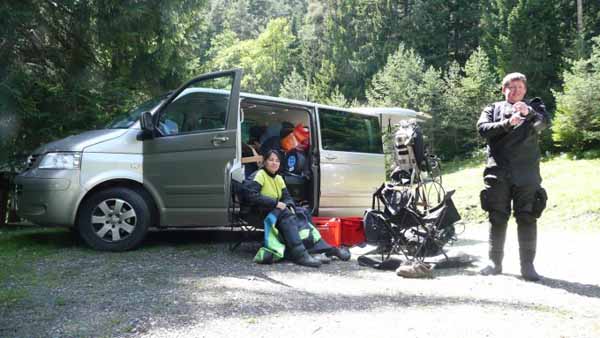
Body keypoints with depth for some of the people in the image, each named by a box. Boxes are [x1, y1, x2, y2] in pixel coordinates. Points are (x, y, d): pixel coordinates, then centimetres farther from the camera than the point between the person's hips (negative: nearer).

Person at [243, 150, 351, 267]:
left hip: (277, 210, 8)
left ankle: (323, 249, -18)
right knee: (286, 215, -32)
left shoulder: (279, 178, 16)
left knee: (302, 213, -10)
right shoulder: (259, 175, -9)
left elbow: (287, 197, 13)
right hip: (262, 212, -8)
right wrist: (275, 203, -25)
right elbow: (250, 195, -24)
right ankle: (300, 255, -45)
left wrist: (289, 206, -13)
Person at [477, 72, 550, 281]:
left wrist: (529, 112, -25)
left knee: (527, 218, -2)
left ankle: (527, 265, 3)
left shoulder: (534, 107, 16)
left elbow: (545, 122, -5)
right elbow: (482, 128, -2)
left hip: (526, 173, 0)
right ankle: (494, 262, 11)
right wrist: (507, 123, -16)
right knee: (497, 218, 3)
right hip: (498, 172, 0)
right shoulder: (494, 109, 17)